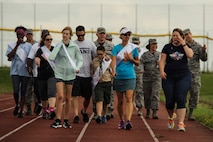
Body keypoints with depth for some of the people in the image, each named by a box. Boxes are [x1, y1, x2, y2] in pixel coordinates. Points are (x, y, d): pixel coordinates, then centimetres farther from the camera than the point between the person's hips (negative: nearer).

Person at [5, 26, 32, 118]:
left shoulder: (28, 46, 6)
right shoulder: (11, 45, 5)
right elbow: (9, 56, -9)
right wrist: (17, 45, -13)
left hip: (25, 72, 1)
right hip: (15, 71, -1)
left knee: (23, 92, 1)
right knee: (16, 91, -12)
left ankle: (21, 111, 10)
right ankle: (17, 105, 16)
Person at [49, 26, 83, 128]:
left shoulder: (74, 47, -1)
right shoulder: (58, 45, -3)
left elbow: (80, 59, 8)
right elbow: (51, 57, -16)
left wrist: (78, 67, -12)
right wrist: (60, 45, -15)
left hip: (70, 74, 1)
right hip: (59, 73, -1)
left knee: (68, 98, 7)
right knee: (60, 96, -14)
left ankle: (66, 120, 17)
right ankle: (58, 120, -12)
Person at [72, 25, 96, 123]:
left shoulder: (90, 44, 6)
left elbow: (96, 57, 11)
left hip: (87, 74, 2)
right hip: (76, 74, -2)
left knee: (87, 96, 10)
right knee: (75, 95, -8)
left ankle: (84, 111, 33)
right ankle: (76, 115, -6)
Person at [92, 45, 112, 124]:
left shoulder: (109, 61, 3)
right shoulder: (94, 61, 7)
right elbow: (93, 72, 18)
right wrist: (93, 83, 15)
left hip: (107, 83, 0)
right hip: (98, 83, 0)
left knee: (106, 102, 9)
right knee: (99, 100, -15)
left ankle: (104, 116, 27)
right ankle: (99, 116, -26)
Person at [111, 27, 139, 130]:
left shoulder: (133, 47, 6)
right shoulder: (116, 48, 3)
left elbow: (138, 63, 13)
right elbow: (113, 60, -10)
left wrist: (131, 59, -7)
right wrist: (113, 71, -28)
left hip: (130, 77, -1)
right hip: (118, 77, 1)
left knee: (129, 99, -14)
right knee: (120, 101, 8)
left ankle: (128, 121, -24)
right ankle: (121, 121, 23)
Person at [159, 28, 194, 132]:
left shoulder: (185, 46, 8)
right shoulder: (167, 47, 7)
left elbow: (190, 55, -12)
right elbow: (162, 60, 1)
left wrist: (183, 44, -10)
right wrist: (162, 71, -15)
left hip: (184, 76, -1)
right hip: (169, 77, 1)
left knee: (181, 99, -14)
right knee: (169, 101, 1)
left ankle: (181, 123, -16)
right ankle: (171, 117, 32)